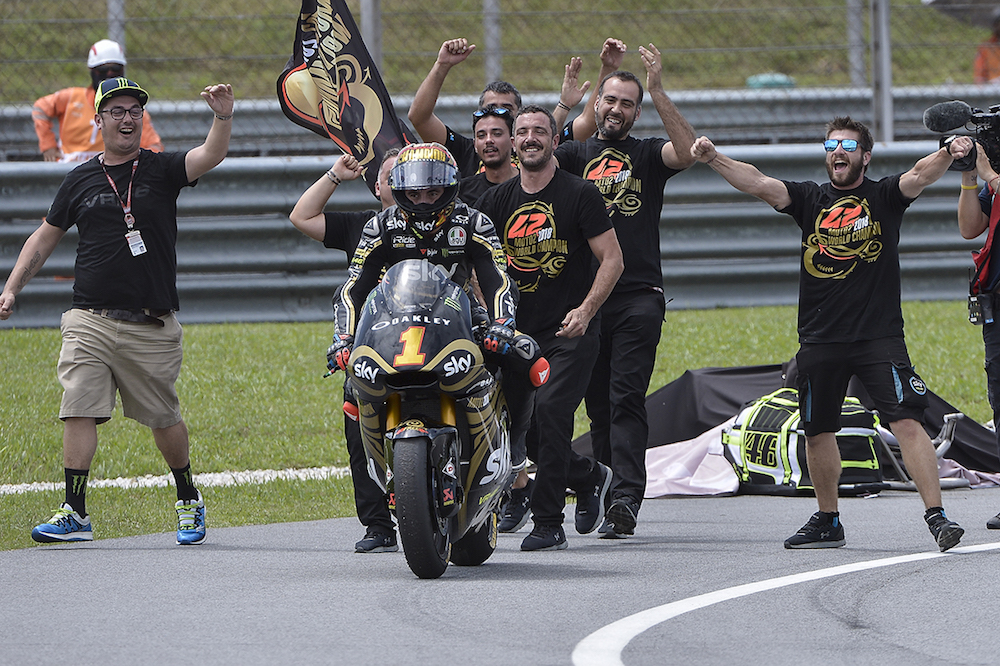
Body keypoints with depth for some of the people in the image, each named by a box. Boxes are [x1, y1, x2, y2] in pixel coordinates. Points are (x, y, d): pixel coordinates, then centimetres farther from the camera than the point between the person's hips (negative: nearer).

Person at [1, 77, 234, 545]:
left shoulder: (161, 170, 3)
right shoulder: (81, 180, 9)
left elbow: (210, 157, -16)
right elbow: (45, 238, 18)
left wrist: (223, 119, -35)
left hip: (152, 327, -1)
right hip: (89, 321, 1)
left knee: (163, 419, 6)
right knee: (79, 411, -10)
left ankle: (188, 499, 27)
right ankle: (75, 513, -8)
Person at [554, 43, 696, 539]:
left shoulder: (648, 155, 11)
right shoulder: (575, 153, 13)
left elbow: (688, 152, -10)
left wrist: (657, 92, -14)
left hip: (639, 297, -2)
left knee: (626, 398, -13)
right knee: (598, 403, 7)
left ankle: (626, 497, -22)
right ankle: (607, 490, 15)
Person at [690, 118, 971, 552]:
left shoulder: (884, 197, 3)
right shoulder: (811, 199, 9)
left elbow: (920, 175, -15)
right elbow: (758, 183, -2)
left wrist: (949, 154, -37)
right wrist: (713, 159, -18)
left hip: (879, 337, -4)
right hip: (820, 341, 4)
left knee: (907, 423, -15)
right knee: (817, 431, 12)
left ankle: (936, 516, -16)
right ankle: (827, 523, 28)